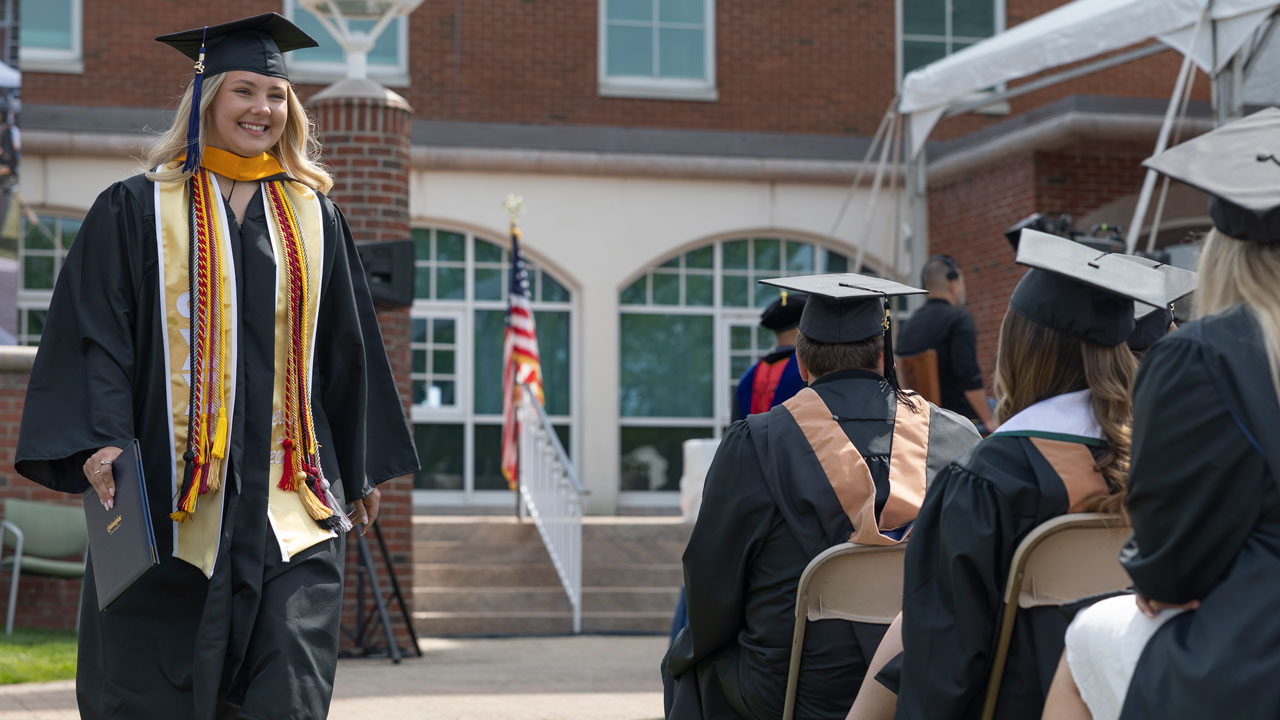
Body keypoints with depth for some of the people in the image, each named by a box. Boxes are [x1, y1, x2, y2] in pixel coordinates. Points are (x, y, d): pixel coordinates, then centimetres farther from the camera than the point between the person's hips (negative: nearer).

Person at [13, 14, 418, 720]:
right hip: (171, 491, -2)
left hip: (287, 497, 2)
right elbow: (94, 332, -3)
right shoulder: (135, 211, 3)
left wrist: (362, 469, 19)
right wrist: (99, 442, -16)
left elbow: (346, 348, 18)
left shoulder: (314, 218, 13)